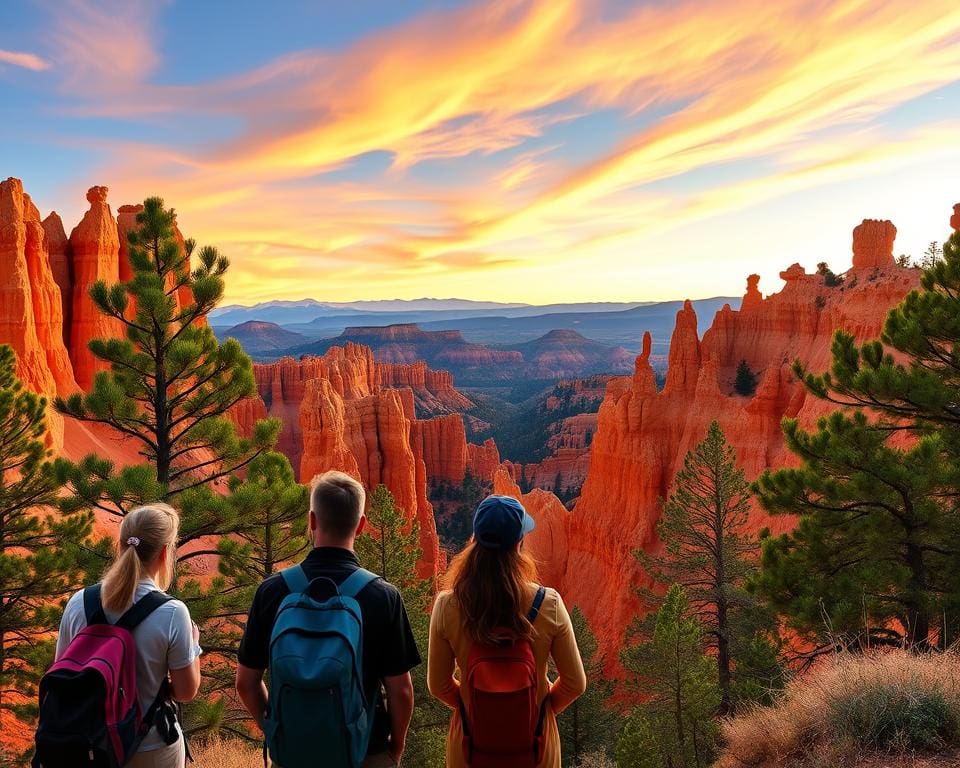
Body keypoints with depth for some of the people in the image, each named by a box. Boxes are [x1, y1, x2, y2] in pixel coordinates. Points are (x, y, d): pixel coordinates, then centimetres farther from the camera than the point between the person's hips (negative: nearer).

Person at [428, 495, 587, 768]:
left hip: (473, 736, 0)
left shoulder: (447, 606, -19)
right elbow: (575, 683, -10)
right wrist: (544, 707, 9)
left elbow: (438, 685, -7)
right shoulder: (549, 604, -21)